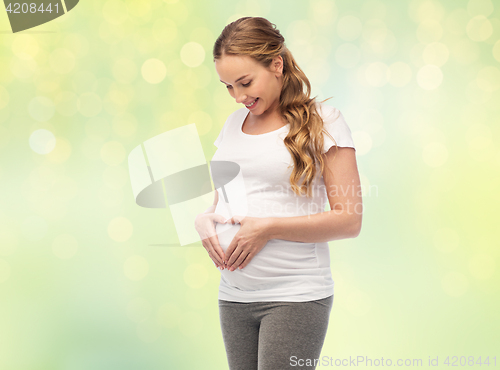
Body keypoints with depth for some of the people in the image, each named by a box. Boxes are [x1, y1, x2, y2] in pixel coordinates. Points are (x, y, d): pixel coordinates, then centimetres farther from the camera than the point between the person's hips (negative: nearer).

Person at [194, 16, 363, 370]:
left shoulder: (322, 121, -4)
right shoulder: (234, 124, 14)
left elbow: (349, 220, -9)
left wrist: (268, 228, -16)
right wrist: (204, 220, -1)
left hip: (296, 297, -5)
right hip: (234, 296, 5)